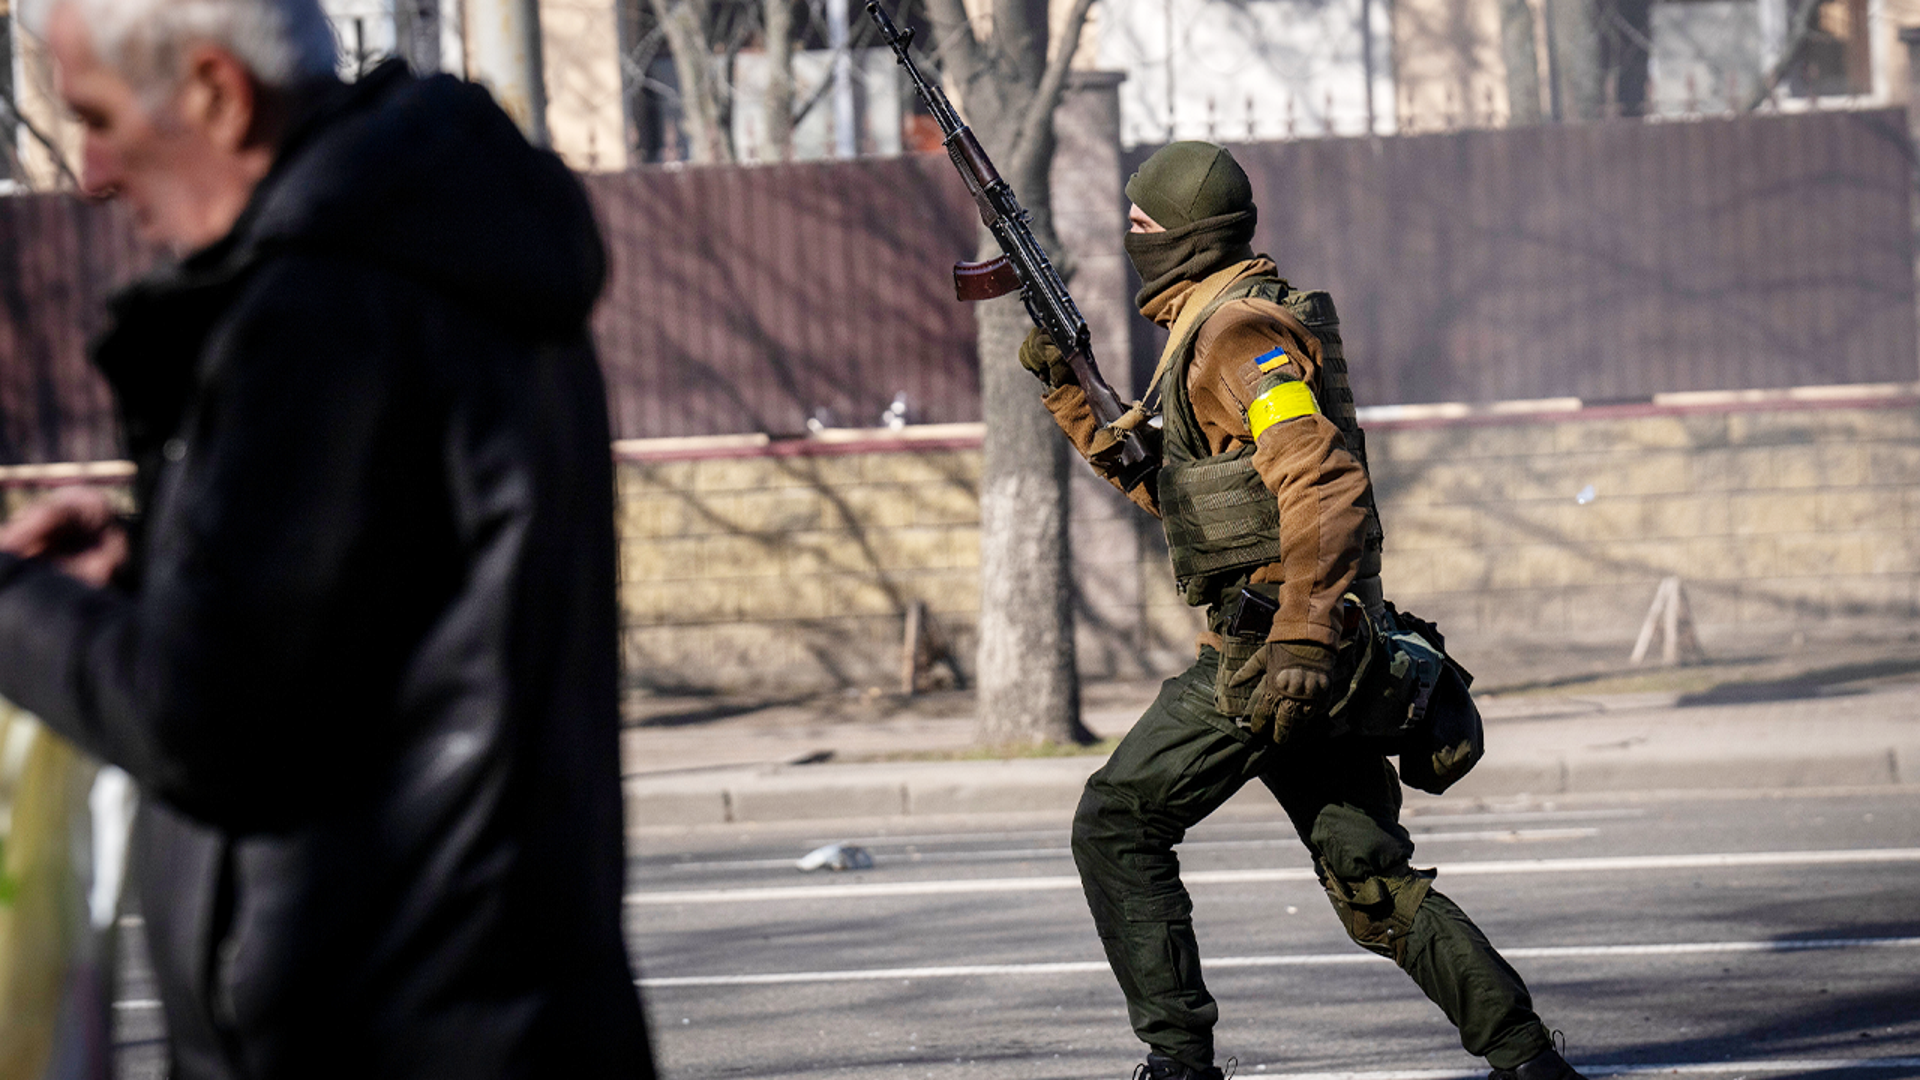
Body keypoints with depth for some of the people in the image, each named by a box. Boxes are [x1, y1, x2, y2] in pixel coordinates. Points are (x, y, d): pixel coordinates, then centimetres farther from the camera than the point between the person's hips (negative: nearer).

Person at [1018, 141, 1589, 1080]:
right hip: (1313, 650, 10)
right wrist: (1072, 395, 29)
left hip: (1264, 648, -10)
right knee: (1371, 881, 8)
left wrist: (1300, 642, -32)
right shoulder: (1214, 330, 20)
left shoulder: (1238, 334, -12)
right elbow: (1172, 487, 33)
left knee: (1118, 825, -2)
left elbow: (1326, 485, -24)